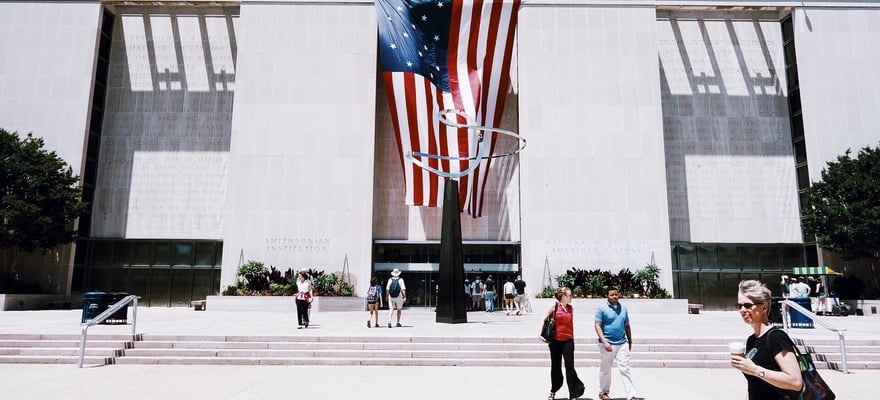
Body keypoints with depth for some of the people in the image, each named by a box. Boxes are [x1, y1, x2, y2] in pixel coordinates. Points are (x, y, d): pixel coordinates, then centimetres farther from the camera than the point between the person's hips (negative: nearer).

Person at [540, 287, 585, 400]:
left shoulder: (571, 308, 8)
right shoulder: (554, 306, -4)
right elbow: (543, 320, -2)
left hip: (568, 341, 2)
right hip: (555, 341, -2)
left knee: (570, 366, -7)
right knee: (555, 366, 9)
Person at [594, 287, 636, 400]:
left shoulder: (623, 308, 11)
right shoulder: (602, 308, -5)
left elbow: (627, 326, 19)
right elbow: (597, 325, -10)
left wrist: (630, 341, 19)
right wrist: (604, 342, -18)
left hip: (622, 343, 3)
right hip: (607, 344, -3)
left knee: (625, 369, -2)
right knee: (605, 370, 9)